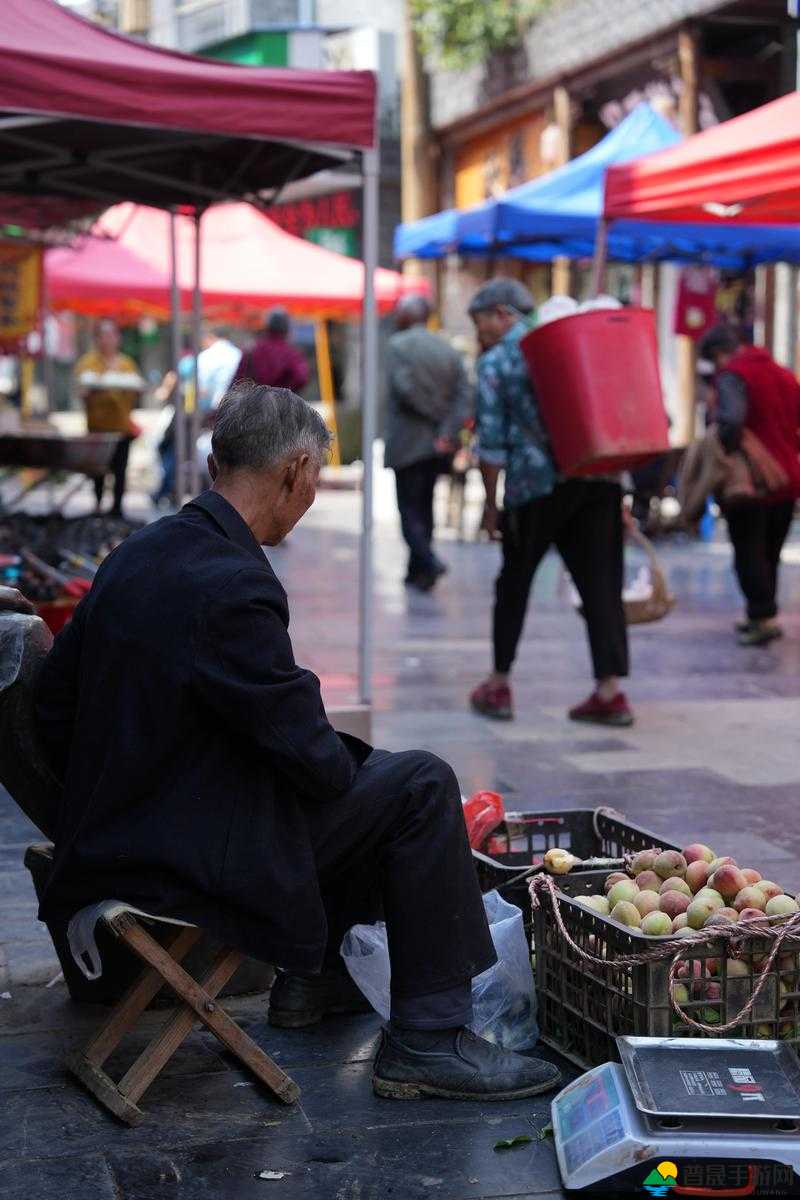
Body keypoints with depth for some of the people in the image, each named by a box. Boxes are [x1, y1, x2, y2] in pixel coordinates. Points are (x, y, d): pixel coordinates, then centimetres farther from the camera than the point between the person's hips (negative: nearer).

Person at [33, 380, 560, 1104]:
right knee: (422, 784, -4)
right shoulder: (233, 588, -25)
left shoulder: (139, 552, 4)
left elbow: (55, 698, 11)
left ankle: (313, 975, 36)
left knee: (357, 770, 25)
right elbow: (309, 755, -20)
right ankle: (428, 1043, 0)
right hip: (191, 859, -10)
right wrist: (354, 763, 3)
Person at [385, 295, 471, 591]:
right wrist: (448, 430, -9)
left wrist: (437, 416, -8)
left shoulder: (397, 345, -7)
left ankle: (429, 562, -18)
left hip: (407, 443, -6)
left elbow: (404, 388, -19)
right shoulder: (448, 350, 9)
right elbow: (463, 395, -2)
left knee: (409, 509, 0)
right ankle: (417, 570, 21)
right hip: (438, 445, 6)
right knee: (424, 505, 16)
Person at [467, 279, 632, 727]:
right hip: (599, 478, 4)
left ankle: (499, 685, 18)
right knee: (601, 583, 4)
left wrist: (491, 503, 3)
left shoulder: (494, 362, 3)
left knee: (514, 582, 11)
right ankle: (610, 692, -1)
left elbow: (492, 441, -4)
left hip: (538, 485, -4)